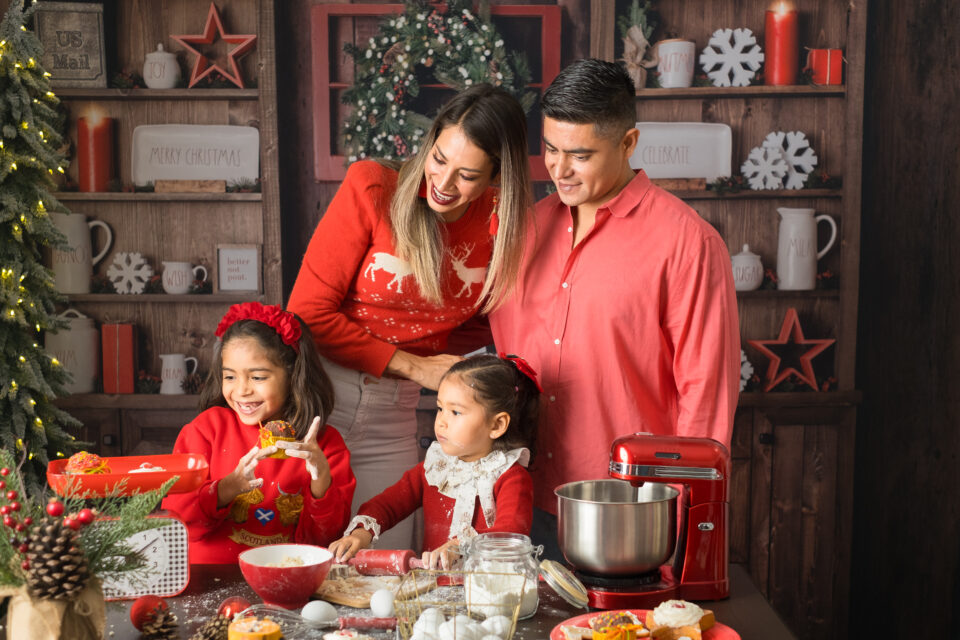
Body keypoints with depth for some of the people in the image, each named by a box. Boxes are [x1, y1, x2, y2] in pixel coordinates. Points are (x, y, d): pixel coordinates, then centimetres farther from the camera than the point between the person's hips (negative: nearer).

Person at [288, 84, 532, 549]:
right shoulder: (372, 188, -11)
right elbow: (308, 313, -9)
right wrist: (411, 365, -10)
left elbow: (475, 325, 11)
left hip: (393, 414, 3)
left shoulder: (500, 225, -4)